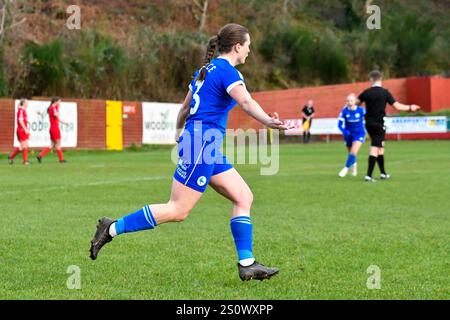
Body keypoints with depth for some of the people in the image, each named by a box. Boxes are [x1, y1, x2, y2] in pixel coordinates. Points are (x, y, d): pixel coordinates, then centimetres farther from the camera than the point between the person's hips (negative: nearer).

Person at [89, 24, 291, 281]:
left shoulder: (206, 69, 18)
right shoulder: (228, 71, -9)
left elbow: (185, 108, 26)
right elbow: (246, 101, -29)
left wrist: (179, 131, 43)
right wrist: (268, 121, -45)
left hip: (209, 147, 10)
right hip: (203, 142, -10)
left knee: (244, 198, 7)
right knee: (178, 211, -7)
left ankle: (247, 264, 5)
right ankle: (113, 228, 0)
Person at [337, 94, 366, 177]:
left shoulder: (361, 110, -15)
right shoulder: (344, 111, -13)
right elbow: (340, 124, -13)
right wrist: (344, 131, -28)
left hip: (359, 134, -2)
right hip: (348, 134, 2)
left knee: (353, 152, -20)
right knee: (350, 153, 17)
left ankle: (346, 168, -9)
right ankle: (354, 165, 47)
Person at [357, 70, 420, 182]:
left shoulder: (366, 92, 0)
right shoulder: (385, 92, -10)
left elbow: (356, 102, 14)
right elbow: (397, 106, -9)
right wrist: (410, 108, 6)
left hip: (369, 123, 5)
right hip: (379, 124, -5)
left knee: (380, 147, 19)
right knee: (375, 149, -5)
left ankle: (383, 173, 27)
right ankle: (369, 175, -13)